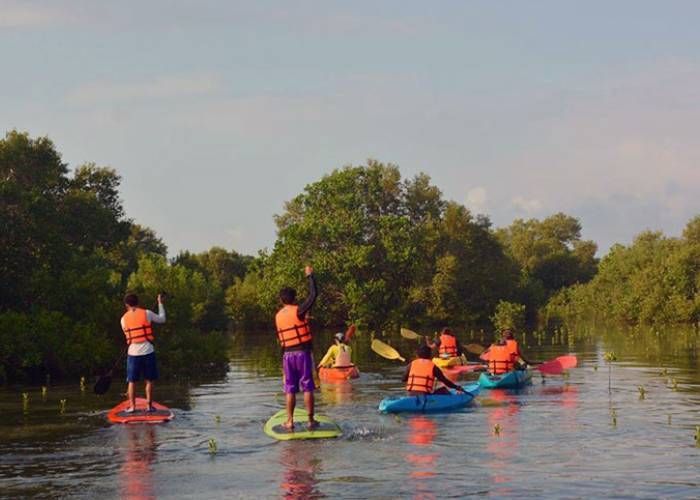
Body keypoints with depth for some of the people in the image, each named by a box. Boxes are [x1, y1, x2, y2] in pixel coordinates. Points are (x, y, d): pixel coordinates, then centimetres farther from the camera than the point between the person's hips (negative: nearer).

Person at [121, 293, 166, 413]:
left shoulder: (124, 319, 1)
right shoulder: (147, 313, -4)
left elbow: (128, 335, 11)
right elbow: (162, 319, 10)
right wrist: (161, 303, 21)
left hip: (133, 352, 1)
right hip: (148, 352, -1)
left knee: (131, 381, 9)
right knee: (149, 380, 8)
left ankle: (132, 406, 6)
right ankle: (149, 405, 8)